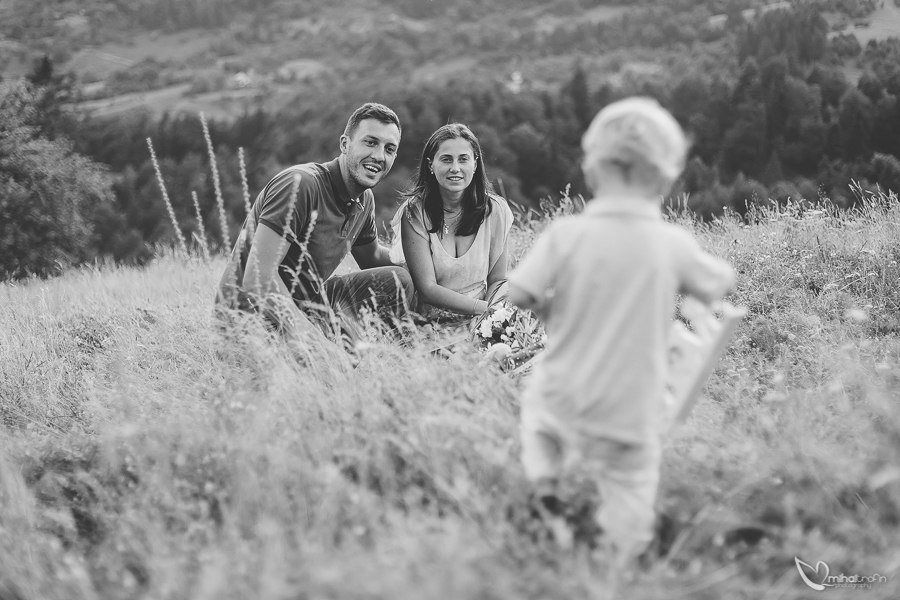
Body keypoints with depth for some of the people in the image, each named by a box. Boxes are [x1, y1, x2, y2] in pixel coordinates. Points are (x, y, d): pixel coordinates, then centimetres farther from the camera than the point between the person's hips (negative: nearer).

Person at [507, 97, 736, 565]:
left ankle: (545, 483, 22)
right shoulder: (673, 245, -12)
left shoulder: (565, 234, -15)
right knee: (630, 491, 15)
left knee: (537, 400, 35)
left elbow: (518, 295, -11)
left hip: (565, 399, 1)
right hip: (630, 415, -1)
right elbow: (723, 282, 5)